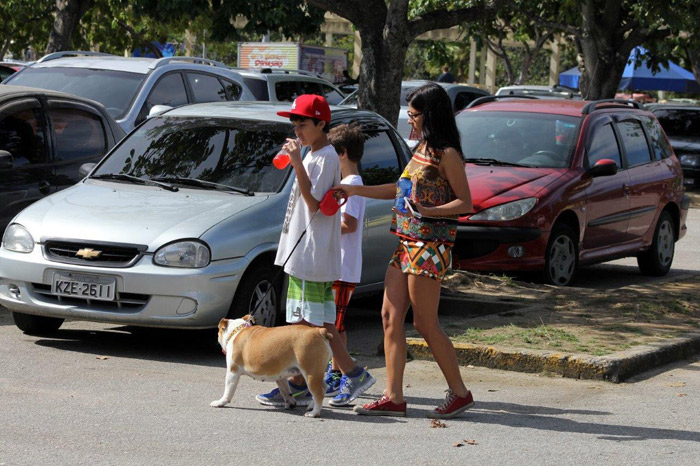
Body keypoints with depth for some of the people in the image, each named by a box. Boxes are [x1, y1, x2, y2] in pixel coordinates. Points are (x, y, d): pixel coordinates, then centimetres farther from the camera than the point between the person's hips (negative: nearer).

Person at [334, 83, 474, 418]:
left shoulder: (446, 154, -11)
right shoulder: (422, 149, 16)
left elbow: (465, 203, -13)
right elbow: (403, 189, 25)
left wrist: (428, 211, -25)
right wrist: (355, 190, 23)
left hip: (430, 244, -9)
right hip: (406, 243, 9)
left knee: (425, 324, -5)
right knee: (390, 317, 4)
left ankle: (460, 392, 8)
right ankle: (393, 398, 7)